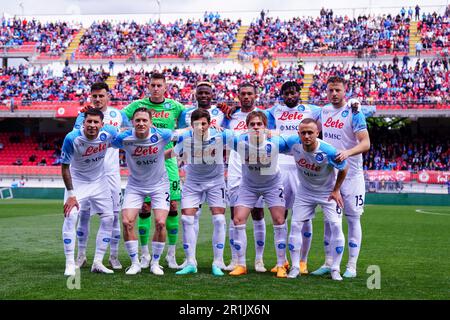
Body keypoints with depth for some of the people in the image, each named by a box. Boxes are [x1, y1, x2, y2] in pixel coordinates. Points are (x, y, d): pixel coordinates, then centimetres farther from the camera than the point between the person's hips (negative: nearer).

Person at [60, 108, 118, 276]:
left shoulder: (109, 133, -20)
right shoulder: (72, 138, -27)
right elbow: (65, 167, -19)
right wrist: (71, 194, -20)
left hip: (99, 182, 4)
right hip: (77, 182, -3)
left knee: (108, 219, 0)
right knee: (70, 217, -19)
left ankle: (98, 263, 11)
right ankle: (70, 264, -10)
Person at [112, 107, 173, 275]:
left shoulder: (161, 135, -20)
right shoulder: (124, 138, -18)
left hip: (159, 184, -1)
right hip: (135, 185, 1)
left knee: (160, 223, -13)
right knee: (127, 222, -12)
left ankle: (155, 263, 8)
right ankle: (135, 263, 5)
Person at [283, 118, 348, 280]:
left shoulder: (329, 152, -32)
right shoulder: (293, 143, -24)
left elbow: (343, 169, -12)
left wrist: (336, 190, -7)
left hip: (327, 192, -3)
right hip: (305, 191, 3)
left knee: (336, 226, -11)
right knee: (295, 225, -3)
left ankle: (335, 269, 1)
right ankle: (295, 267, 8)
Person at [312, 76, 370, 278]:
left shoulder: (354, 113, -11)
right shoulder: (324, 111, 7)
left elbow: (365, 143, -19)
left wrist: (347, 152, -34)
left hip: (351, 174, -5)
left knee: (353, 218, 0)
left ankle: (351, 266, 6)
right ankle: (328, 263, 17)